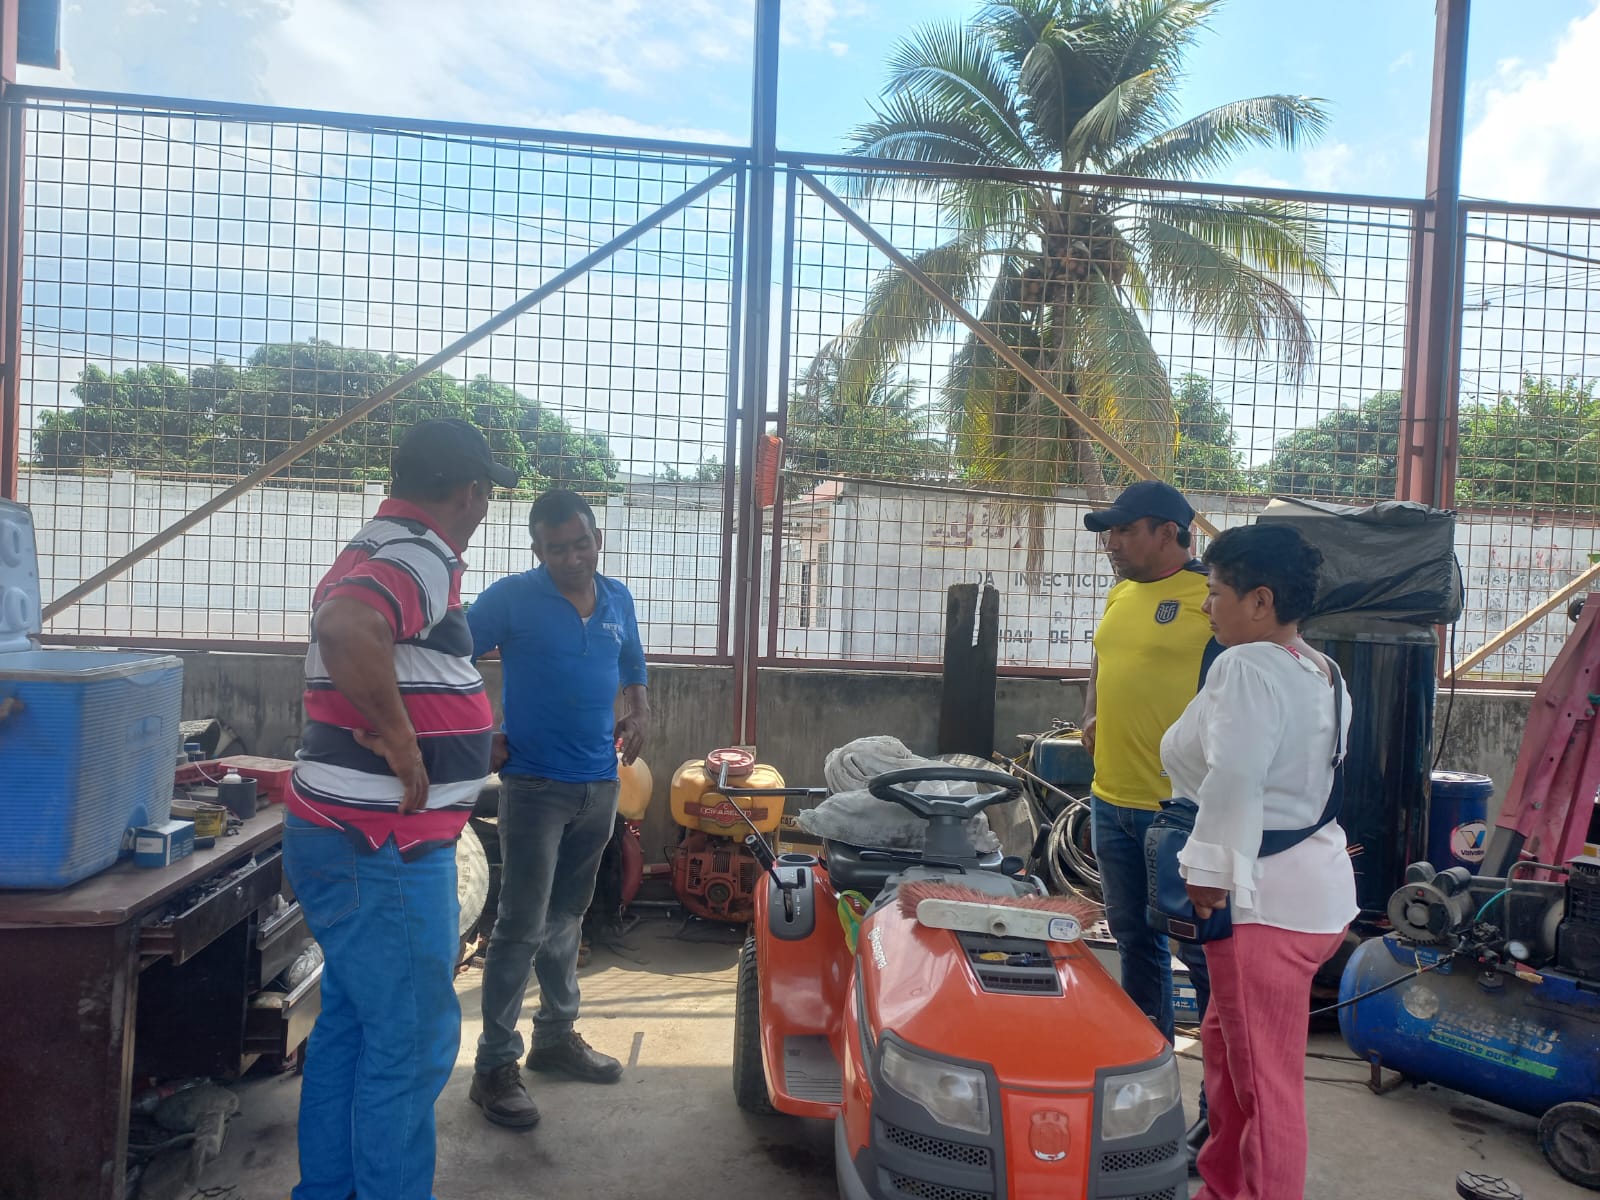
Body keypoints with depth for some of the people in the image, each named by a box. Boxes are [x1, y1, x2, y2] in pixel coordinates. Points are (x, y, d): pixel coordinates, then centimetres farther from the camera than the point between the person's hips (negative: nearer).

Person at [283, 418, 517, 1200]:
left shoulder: (380, 550, 14)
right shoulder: (421, 557, -18)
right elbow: (346, 631, -38)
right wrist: (399, 739, -26)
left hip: (350, 840, 10)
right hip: (383, 849, -10)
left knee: (350, 1026, 18)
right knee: (411, 1042, 0)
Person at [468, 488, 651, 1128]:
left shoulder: (617, 600, 7)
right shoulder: (511, 598, -9)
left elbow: (631, 667, 20)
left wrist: (639, 713, 2)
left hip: (599, 785, 5)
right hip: (534, 784, -5)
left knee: (566, 919, 18)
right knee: (522, 927, -4)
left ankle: (556, 1033, 33)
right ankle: (495, 1065, 7)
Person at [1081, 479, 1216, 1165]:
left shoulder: (1211, 598, -12)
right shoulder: (1121, 595, 13)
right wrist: (1091, 715, 10)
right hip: (1112, 799, 8)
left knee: (1201, 952, 1)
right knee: (1135, 940, 18)